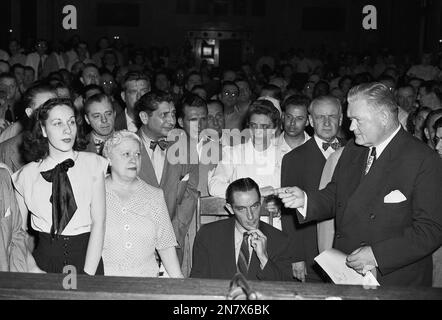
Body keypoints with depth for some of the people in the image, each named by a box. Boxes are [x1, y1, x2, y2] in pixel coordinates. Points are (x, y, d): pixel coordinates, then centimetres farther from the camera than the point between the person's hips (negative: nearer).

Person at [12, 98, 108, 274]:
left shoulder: (92, 164, -1)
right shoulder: (27, 174, 4)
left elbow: (98, 223, -5)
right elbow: (19, 231, 9)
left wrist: (88, 274, -11)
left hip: (86, 256, -1)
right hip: (44, 259, 1)